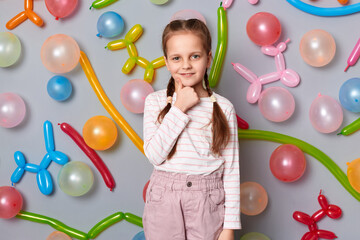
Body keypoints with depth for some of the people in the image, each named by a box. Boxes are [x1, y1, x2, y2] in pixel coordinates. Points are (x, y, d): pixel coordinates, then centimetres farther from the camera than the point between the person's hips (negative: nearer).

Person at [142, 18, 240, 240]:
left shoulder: (223, 108, -1)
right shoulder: (155, 102, 0)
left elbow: (231, 170, 0)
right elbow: (154, 155, -11)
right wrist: (179, 108, -14)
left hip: (208, 202, 0)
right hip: (164, 201, 1)